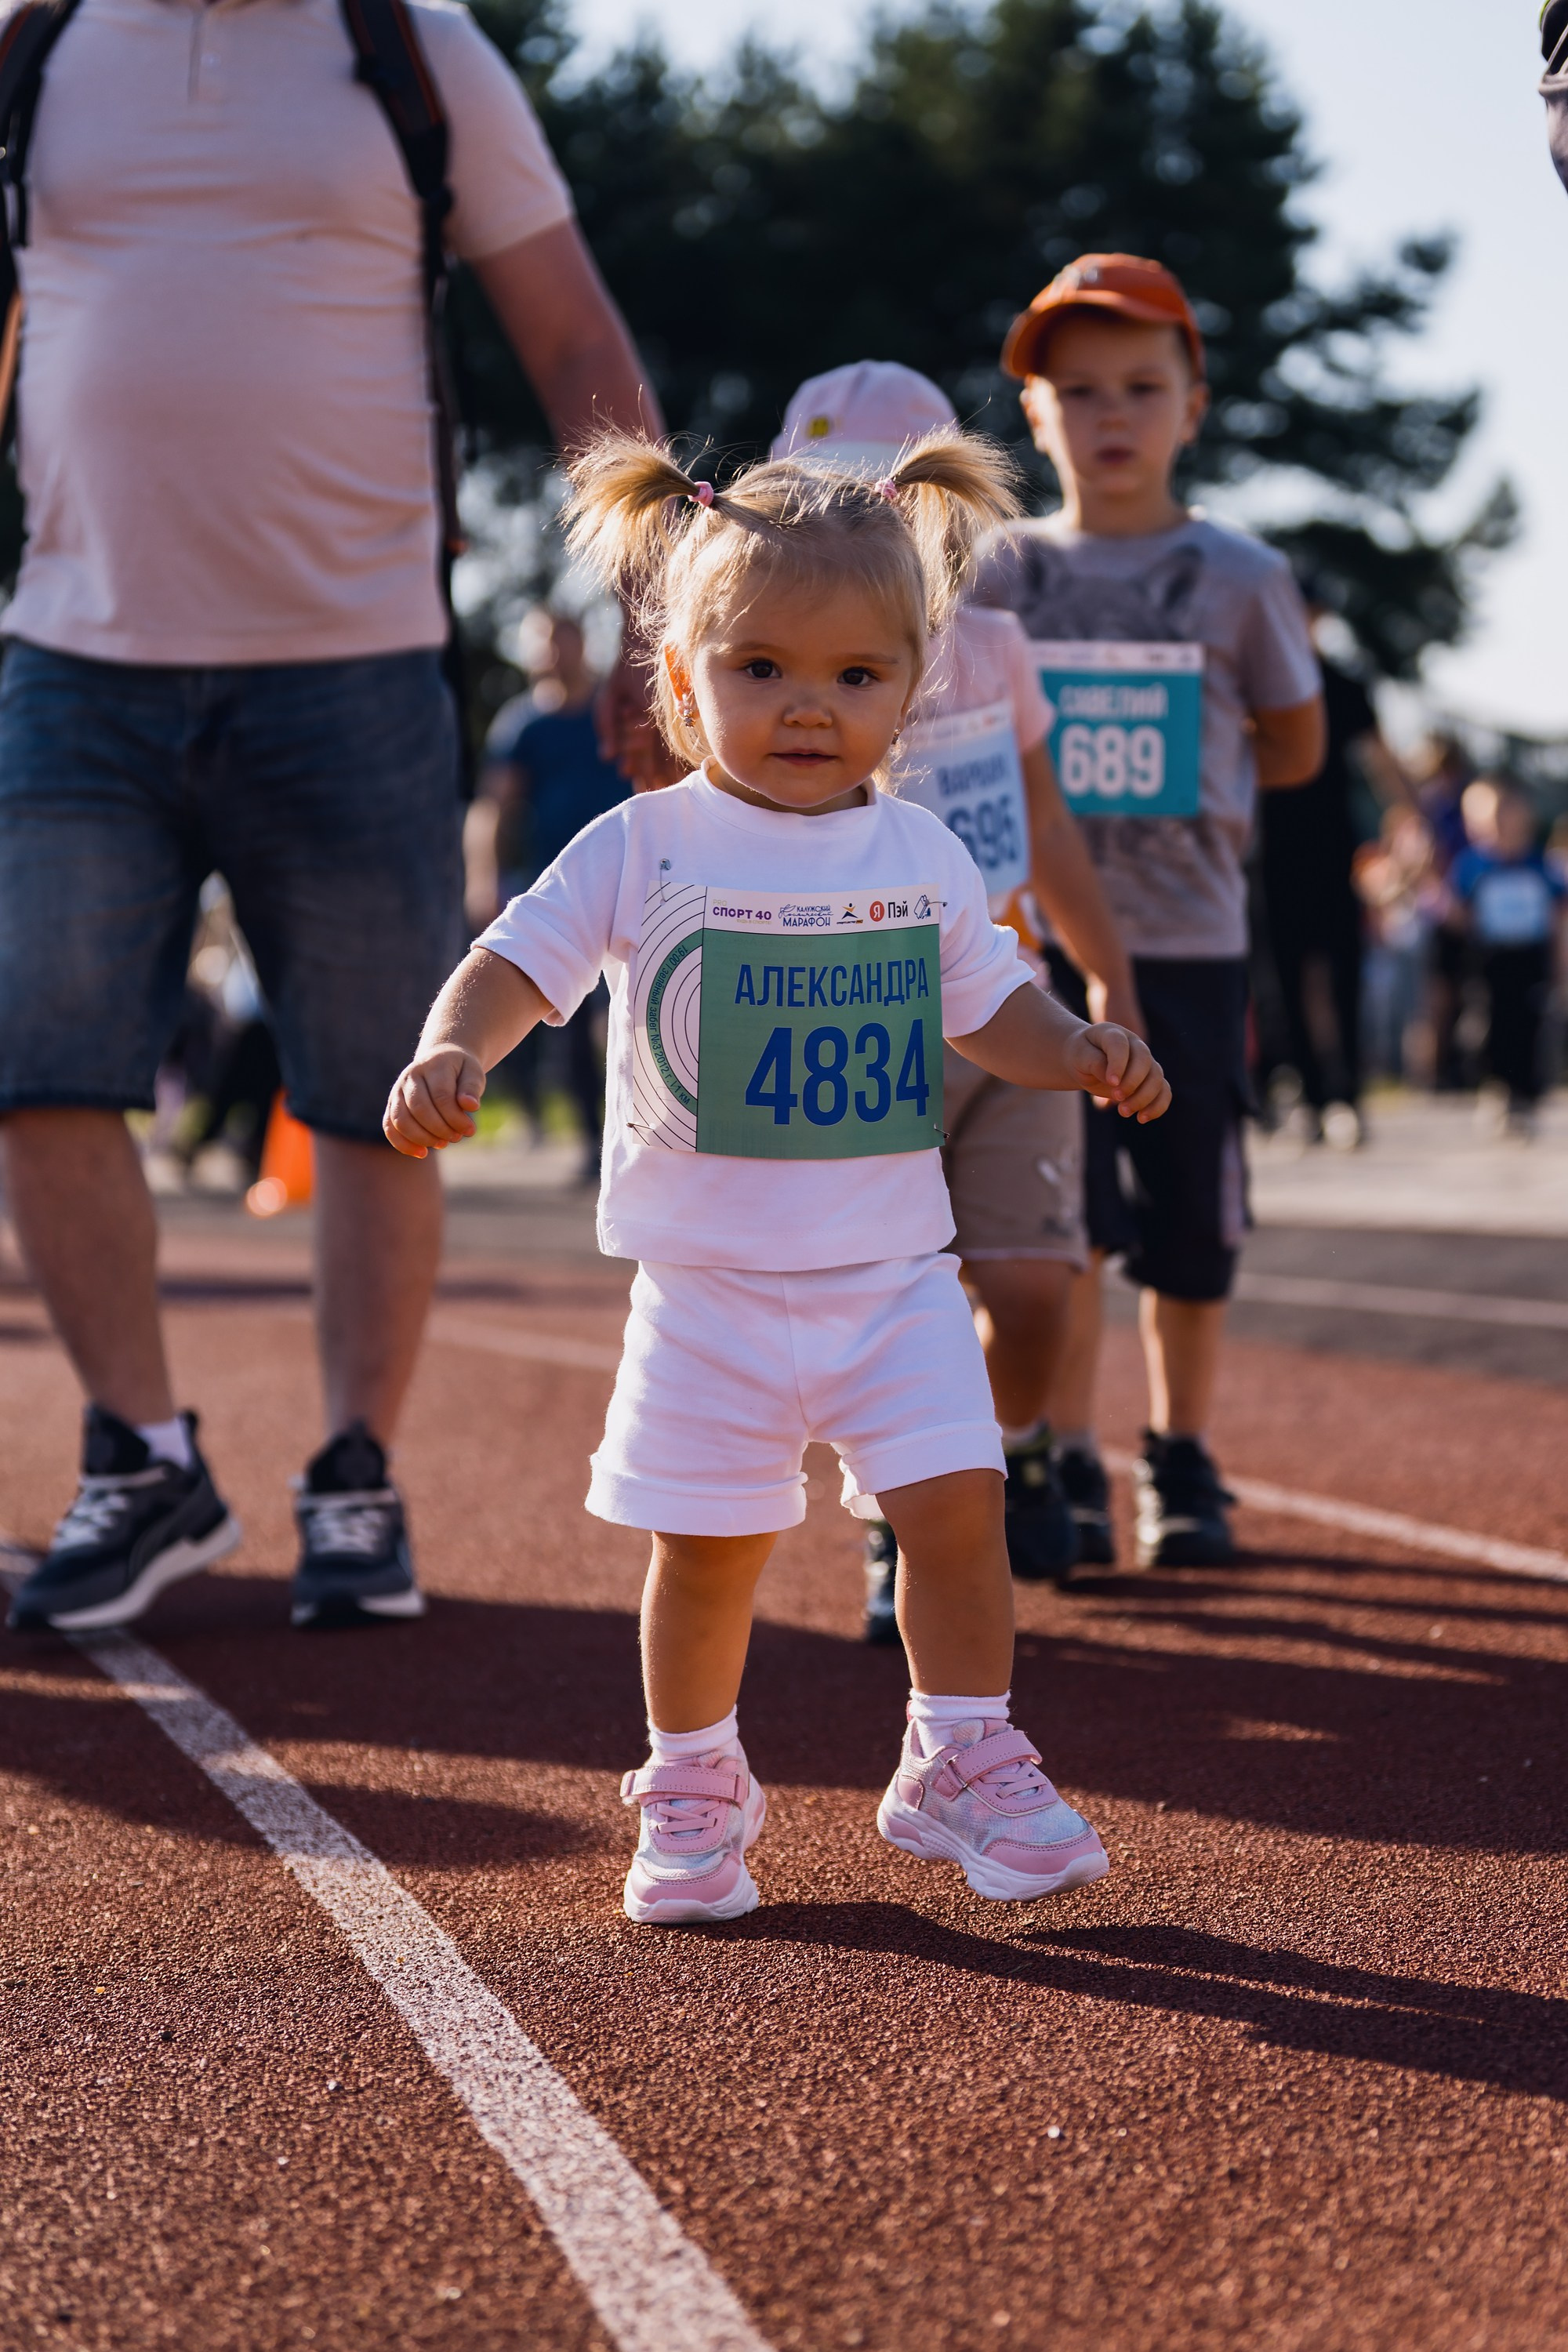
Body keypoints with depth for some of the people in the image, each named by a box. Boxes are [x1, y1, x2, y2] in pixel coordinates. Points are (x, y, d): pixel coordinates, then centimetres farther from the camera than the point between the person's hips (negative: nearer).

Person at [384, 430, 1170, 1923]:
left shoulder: (922, 857, 5)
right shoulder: (643, 852, -5)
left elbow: (989, 1010, 16)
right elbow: (515, 967, -7)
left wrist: (1085, 1056, -3)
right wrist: (449, 1053, -27)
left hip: (894, 1275, 2)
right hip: (711, 1284, -2)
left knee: (956, 1504, -5)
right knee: (706, 1549, 4)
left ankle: (961, 1766, 12)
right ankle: (693, 1787, 24)